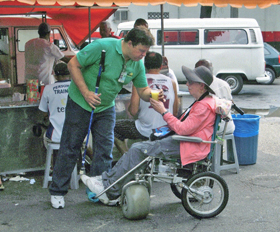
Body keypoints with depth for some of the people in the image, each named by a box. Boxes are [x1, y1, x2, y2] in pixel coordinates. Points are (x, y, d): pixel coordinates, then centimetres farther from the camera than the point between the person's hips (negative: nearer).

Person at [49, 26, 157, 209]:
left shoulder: (138, 64, -5)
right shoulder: (103, 47, -24)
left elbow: (142, 90, 2)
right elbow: (73, 65, -19)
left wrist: (153, 95, -21)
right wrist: (86, 93, -24)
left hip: (106, 108, 5)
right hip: (81, 104, -5)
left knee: (105, 150, 3)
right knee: (70, 148, 2)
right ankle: (57, 191, 14)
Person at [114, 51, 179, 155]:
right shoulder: (171, 82, 3)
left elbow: (133, 111, -12)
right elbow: (175, 113, 8)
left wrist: (129, 107, 10)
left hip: (145, 132, -5)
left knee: (114, 127, 14)